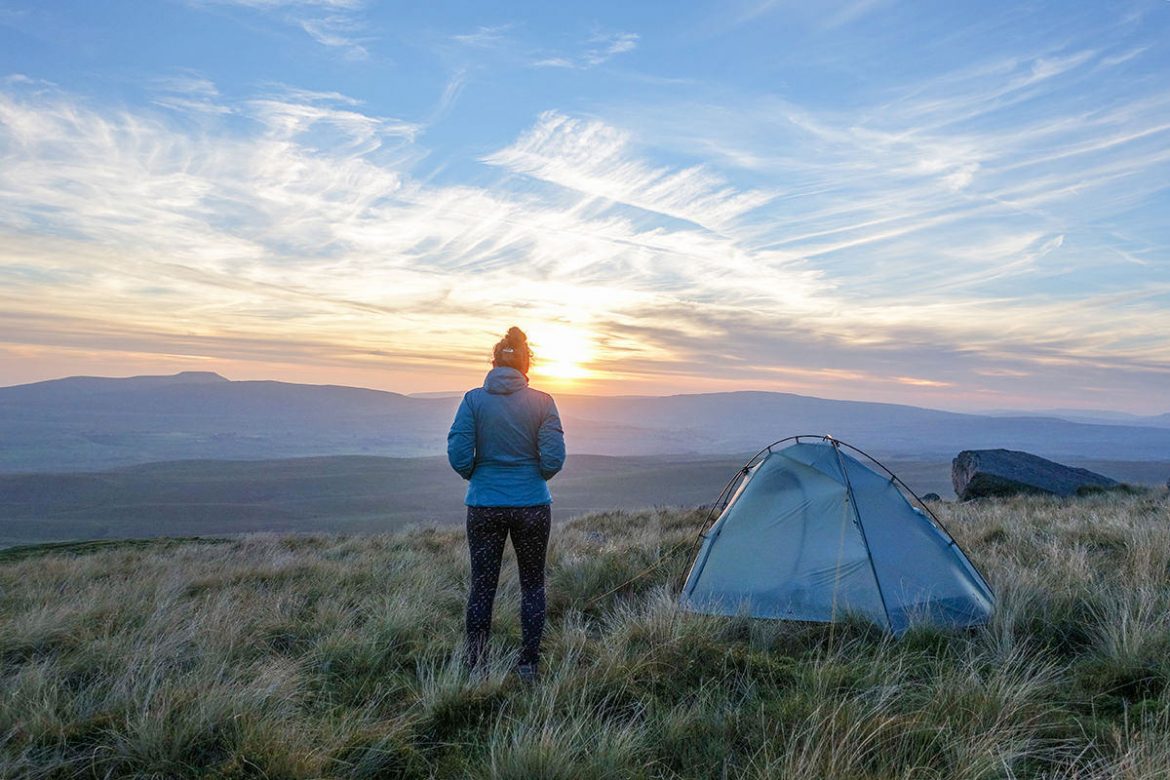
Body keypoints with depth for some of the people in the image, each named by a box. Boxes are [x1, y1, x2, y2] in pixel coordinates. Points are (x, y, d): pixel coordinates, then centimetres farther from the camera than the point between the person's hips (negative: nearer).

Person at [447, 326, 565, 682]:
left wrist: (475, 475, 11)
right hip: (532, 505, 0)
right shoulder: (542, 402, -6)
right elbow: (553, 459, -9)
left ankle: (475, 665, 14)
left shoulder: (474, 399, -5)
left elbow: (458, 454, -9)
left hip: (484, 505, 0)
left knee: (481, 583, 12)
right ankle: (528, 665, 18)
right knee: (532, 585, 14)